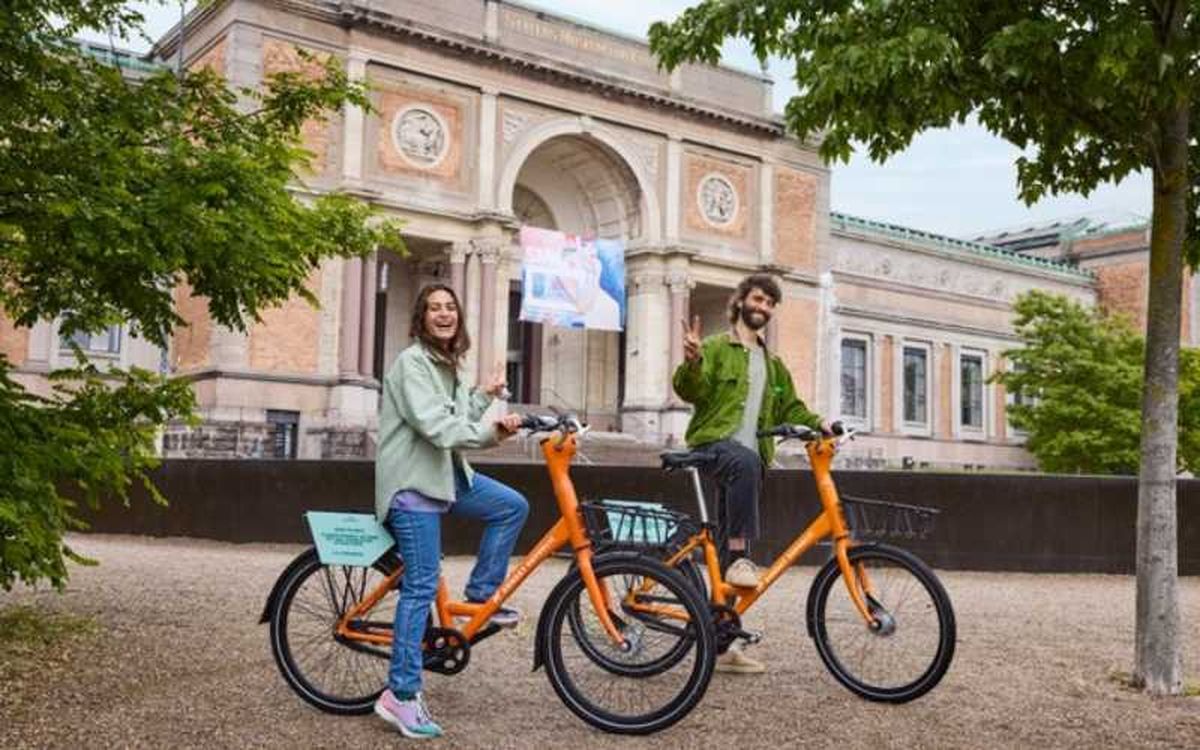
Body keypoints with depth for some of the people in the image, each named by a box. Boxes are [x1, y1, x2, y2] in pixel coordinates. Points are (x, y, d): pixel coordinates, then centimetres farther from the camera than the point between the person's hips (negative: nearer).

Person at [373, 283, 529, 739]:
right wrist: (491, 433, -30)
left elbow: (457, 424, 13)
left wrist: (484, 397, 6)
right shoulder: (412, 362, -13)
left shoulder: (448, 364, 16)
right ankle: (401, 695, -4)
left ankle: (480, 596, 15)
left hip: (446, 474, 9)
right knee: (421, 586, -9)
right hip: (413, 481, -9)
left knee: (513, 506, 3)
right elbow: (434, 426, -25)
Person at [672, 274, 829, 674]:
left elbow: (789, 408, 27)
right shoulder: (717, 348, 5)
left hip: (750, 458, 6)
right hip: (712, 444, -6)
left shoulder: (774, 365, 26)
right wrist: (692, 362, -30)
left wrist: (817, 423, 8)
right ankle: (739, 559, -39)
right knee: (745, 463, -41)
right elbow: (691, 390, -9)